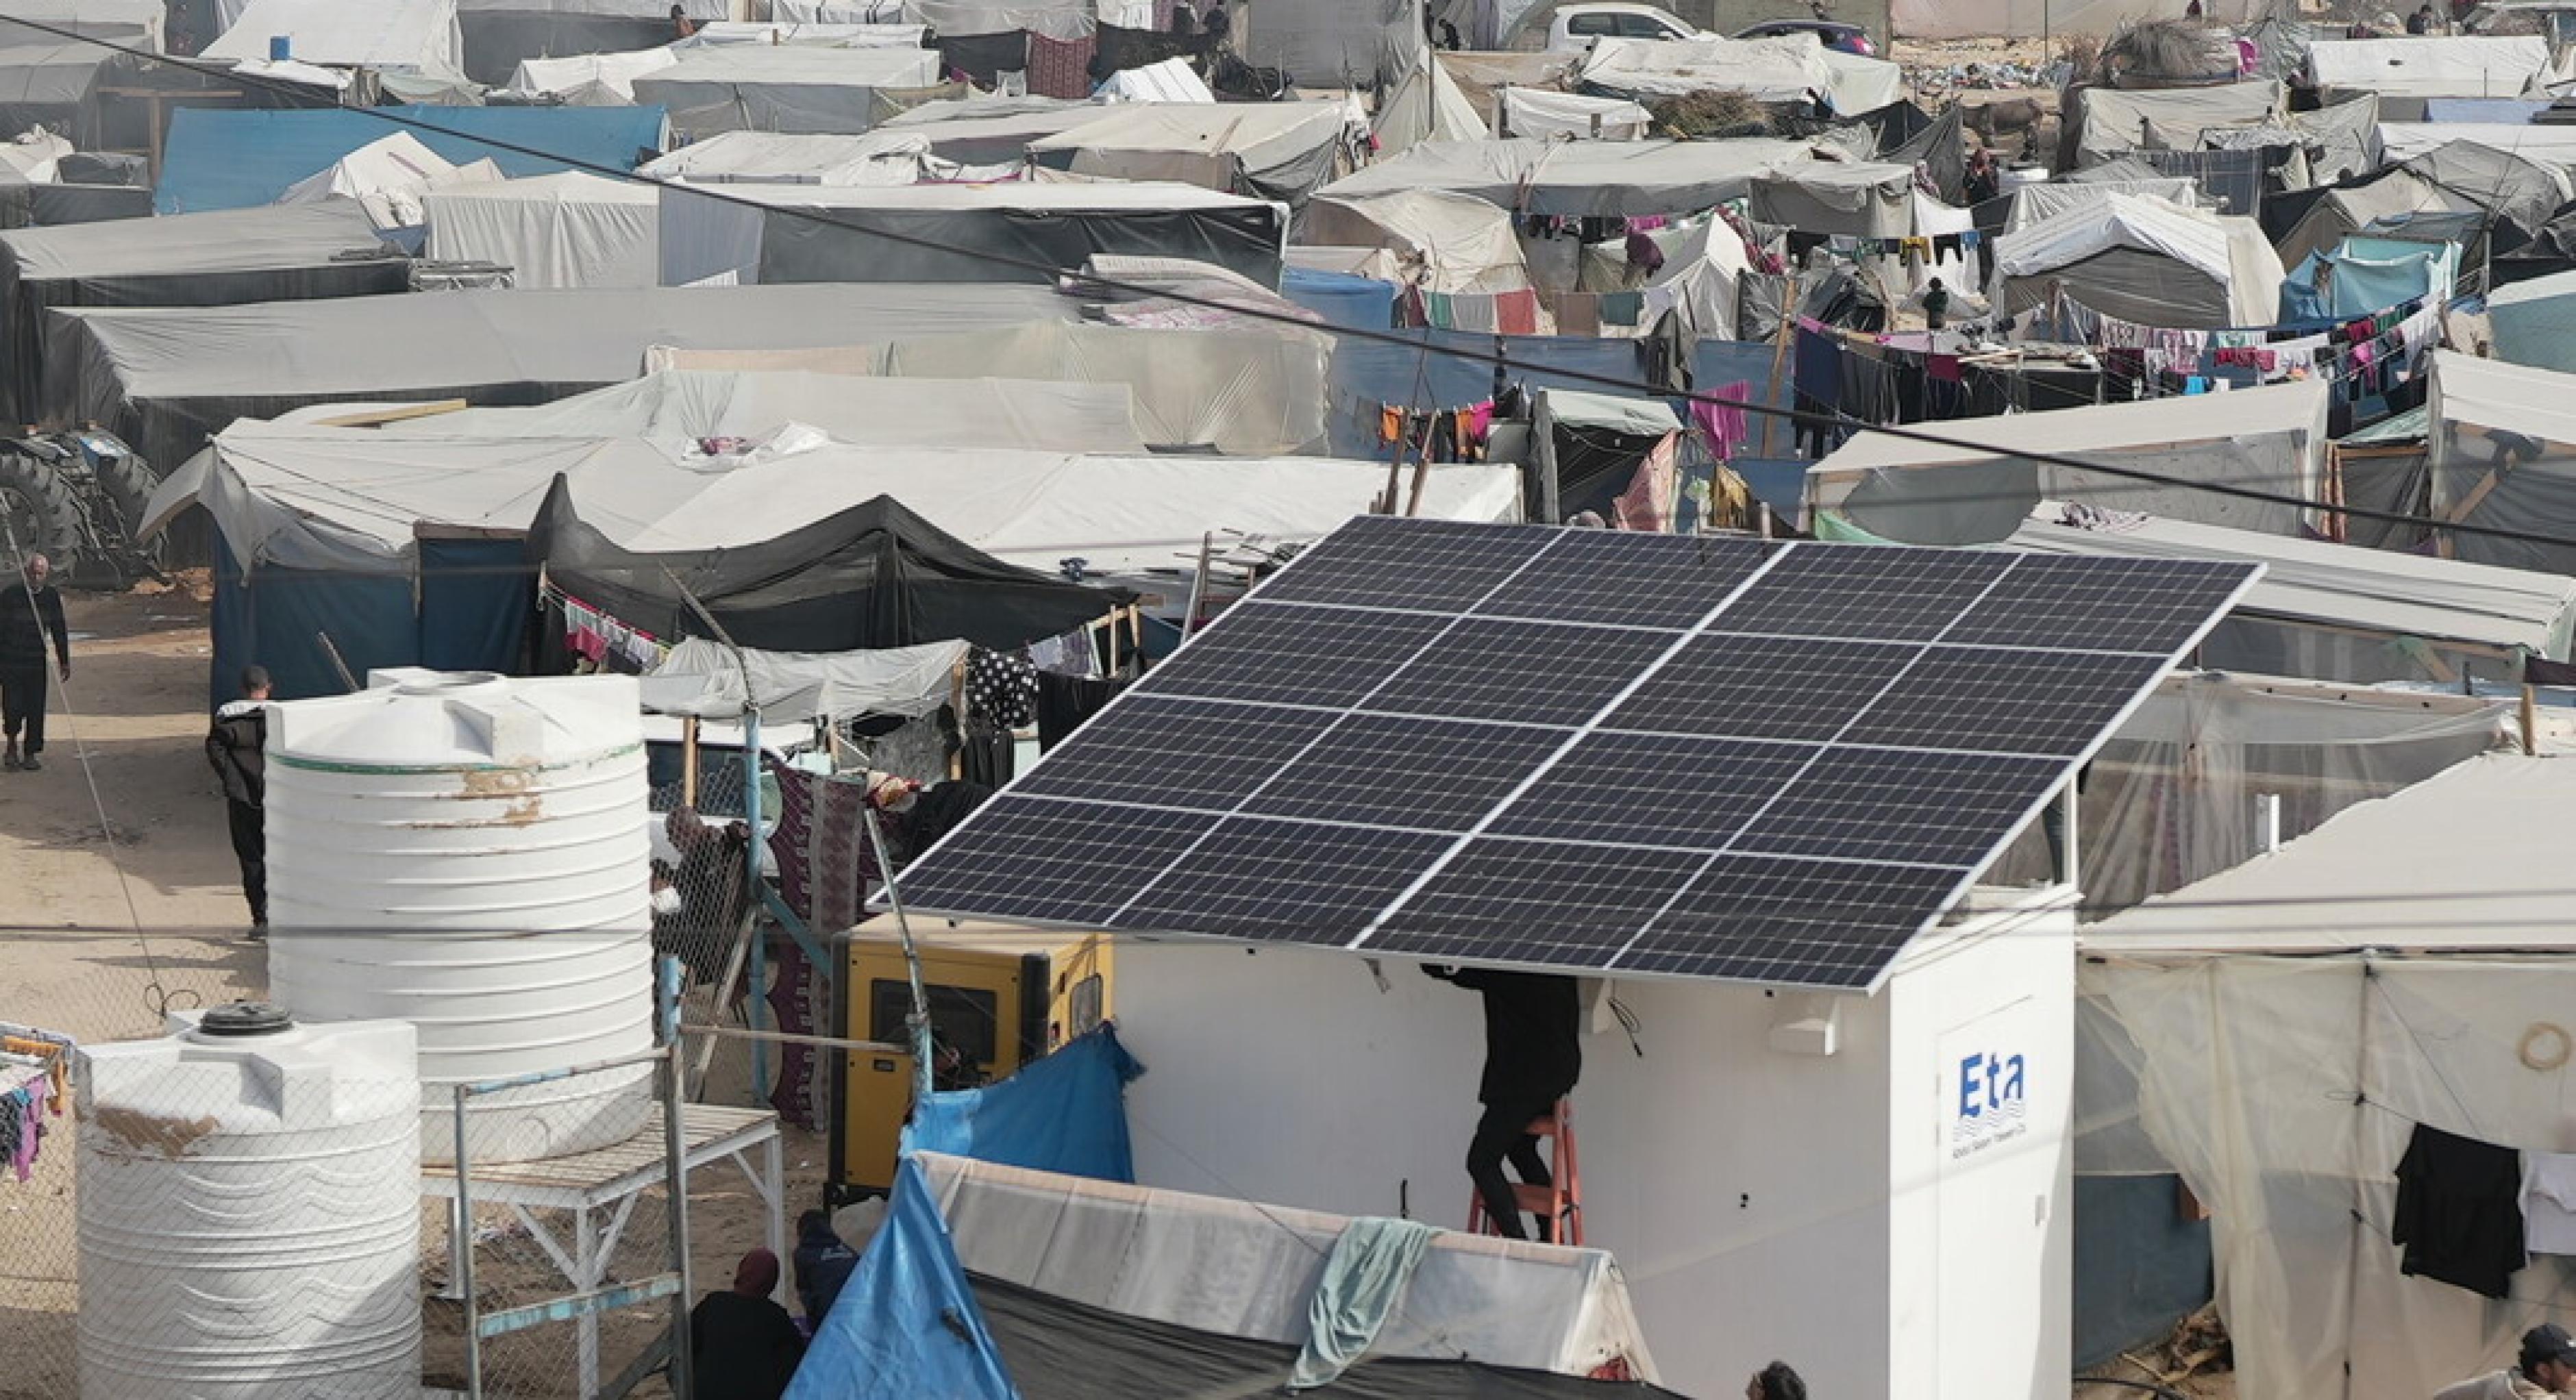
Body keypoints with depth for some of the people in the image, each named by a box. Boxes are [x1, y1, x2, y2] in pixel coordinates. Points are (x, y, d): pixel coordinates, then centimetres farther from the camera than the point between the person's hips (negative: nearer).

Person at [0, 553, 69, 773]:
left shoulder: (52, 597, 3)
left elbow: (59, 632, 11)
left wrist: (64, 662, 10)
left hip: (36, 662, 3)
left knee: (36, 709, 1)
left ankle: (30, 754, 11)